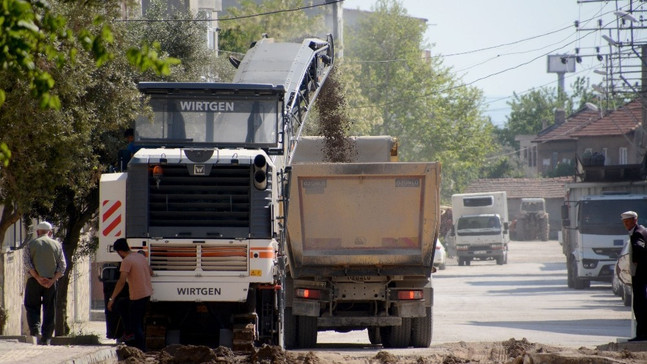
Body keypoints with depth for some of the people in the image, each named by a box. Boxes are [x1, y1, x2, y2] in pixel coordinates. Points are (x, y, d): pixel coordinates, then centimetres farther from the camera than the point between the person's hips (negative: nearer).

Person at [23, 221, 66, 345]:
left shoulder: (30, 244, 6)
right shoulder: (57, 245, 8)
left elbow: (27, 263, -7)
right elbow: (62, 265, -1)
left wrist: (38, 278, -12)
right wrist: (52, 280, -7)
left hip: (34, 281, -1)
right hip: (52, 281, 1)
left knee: (32, 307, 8)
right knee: (50, 310, 6)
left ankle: (35, 327, -16)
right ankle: (46, 338, 3)